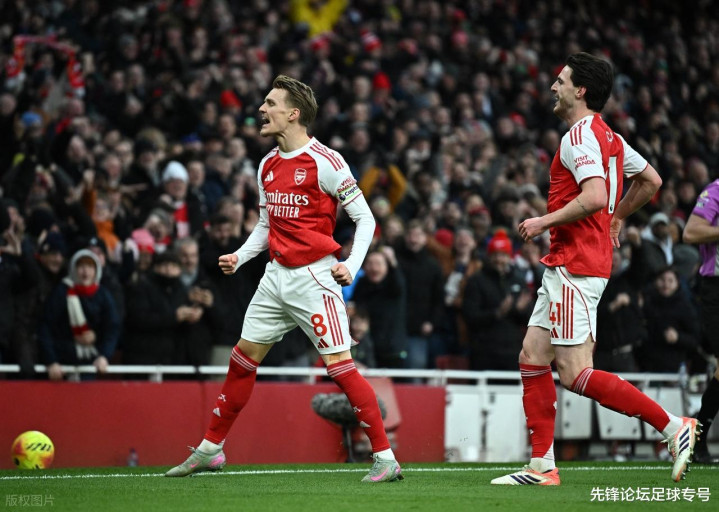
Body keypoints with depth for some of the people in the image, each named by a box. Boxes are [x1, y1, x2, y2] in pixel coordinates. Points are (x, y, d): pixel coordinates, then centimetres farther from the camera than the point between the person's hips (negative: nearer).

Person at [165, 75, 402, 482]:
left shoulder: (325, 162, -12)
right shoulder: (268, 165, 10)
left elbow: (365, 218, -8)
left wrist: (351, 264, -19)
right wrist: (240, 257, 8)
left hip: (315, 277, -7)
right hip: (276, 277, 7)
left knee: (340, 366, -13)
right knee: (242, 359, 11)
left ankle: (386, 458, -8)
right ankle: (209, 451, 23)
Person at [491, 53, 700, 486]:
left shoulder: (580, 136, -14)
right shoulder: (608, 136, 16)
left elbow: (594, 197, -27)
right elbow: (652, 181, 24)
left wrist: (544, 222, -17)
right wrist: (617, 218, 31)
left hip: (576, 267, -10)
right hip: (563, 267, 10)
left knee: (576, 374, -12)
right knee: (532, 358, 8)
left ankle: (674, 426, -9)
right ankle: (543, 466, 7)